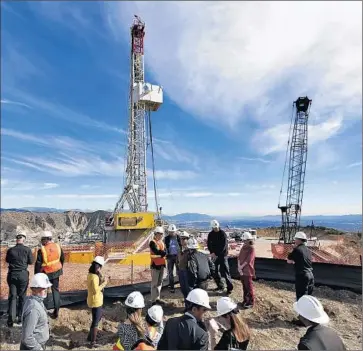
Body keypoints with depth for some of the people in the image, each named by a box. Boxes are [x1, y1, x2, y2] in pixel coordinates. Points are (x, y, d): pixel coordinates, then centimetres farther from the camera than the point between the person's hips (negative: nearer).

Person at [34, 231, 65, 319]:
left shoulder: (41, 250, -20)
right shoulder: (57, 246, -6)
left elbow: (38, 265, -15)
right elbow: (62, 258, 6)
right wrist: (60, 267, 22)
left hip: (46, 273, -4)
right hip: (56, 271, 4)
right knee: (55, 290, 14)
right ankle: (56, 310, 18)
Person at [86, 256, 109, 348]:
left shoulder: (90, 274, 3)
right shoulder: (95, 277, -27)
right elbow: (96, 290, -29)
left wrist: (102, 281, 1)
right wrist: (104, 283, -20)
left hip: (93, 301, 10)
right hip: (96, 302, -10)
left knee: (98, 318, 26)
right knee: (96, 321, 6)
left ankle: (90, 336, 40)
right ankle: (93, 342, 19)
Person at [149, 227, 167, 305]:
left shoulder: (161, 242, 13)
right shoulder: (152, 242, -12)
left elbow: (164, 252, 5)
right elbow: (157, 251, -24)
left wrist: (161, 252, -14)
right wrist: (163, 252, -11)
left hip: (162, 264, 8)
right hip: (155, 265, -8)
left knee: (160, 282, 14)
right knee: (155, 283, -3)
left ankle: (157, 298, 25)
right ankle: (153, 300, 3)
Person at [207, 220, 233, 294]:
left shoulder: (222, 233, -10)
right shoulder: (211, 234, 5)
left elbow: (224, 245, -14)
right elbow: (209, 244, 6)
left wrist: (216, 254, -17)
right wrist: (212, 252, -10)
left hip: (222, 255, -5)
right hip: (214, 255, 5)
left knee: (225, 272, -6)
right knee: (215, 271, 9)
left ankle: (230, 287, 2)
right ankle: (220, 286, 24)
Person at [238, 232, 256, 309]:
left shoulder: (251, 248, -14)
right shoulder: (243, 247, 8)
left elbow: (247, 261, -18)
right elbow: (239, 257, 5)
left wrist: (241, 267, -13)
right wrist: (239, 267, -7)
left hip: (247, 271, -7)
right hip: (242, 271, 7)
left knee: (249, 287, 3)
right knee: (244, 286, 16)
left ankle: (251, 302, 14)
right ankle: (245, 300, 28)